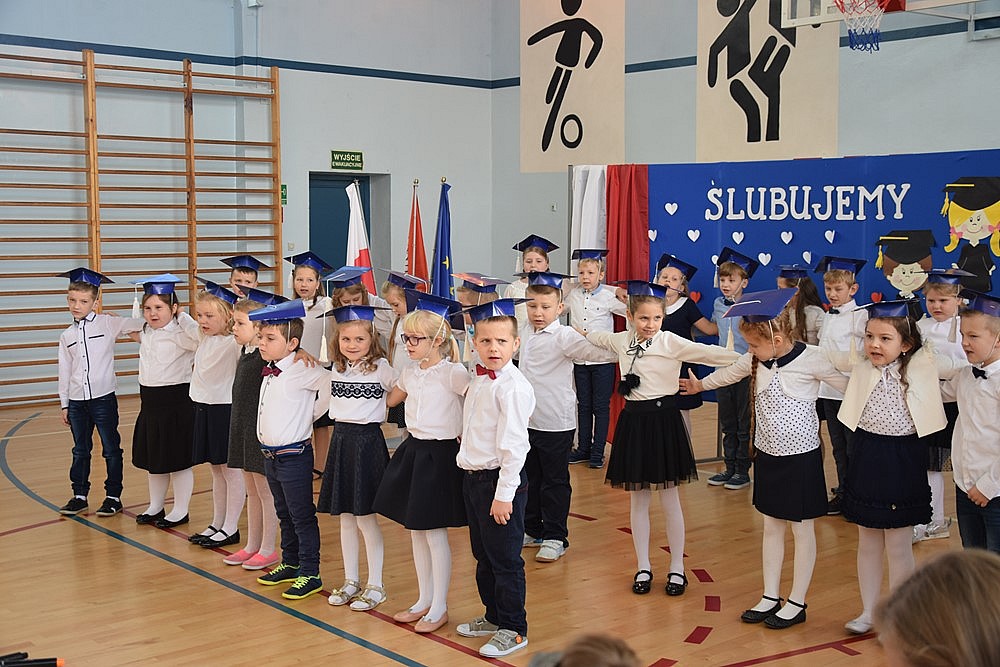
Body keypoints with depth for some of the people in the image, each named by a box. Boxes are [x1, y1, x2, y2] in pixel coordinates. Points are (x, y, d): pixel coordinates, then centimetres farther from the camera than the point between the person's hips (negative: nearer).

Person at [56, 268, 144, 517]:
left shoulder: (107, 324, -4)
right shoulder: (67, 336, 8)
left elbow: (141, 323, -9)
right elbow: (64, 372, 12)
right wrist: (64, 404, 12)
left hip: (103, 398, -4)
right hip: (77, 401, 4)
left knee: (111, 449, 4)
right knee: (80, 450, 13)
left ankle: (113, 496, 14)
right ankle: (79, 496, 23)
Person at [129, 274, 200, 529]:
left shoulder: (181, 334, -14)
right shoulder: (146, 333, 9)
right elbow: (135, 329, 33)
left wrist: (182, 315, -22)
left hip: (176, 401, -8)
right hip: (150, 400, 8)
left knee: (178, 459, 3)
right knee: (151, 458, 16)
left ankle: (180, 511, 15)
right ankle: (155, 507, 30)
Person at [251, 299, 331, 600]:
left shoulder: (301, 370, -18)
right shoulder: (269, 371, 7)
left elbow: (332, 383, -24)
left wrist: (313, 413, -12)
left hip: (294, 456, -8)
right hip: (270, 455, 9)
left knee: (302, 517, 1)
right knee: (284, 515, 20)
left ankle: (310, 574, 10)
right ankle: (290, 564, 34)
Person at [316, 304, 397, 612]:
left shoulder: (381, 367, -10)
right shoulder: (337, 368, 8)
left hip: (367, 439, -6)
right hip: (341, 438, 6)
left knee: (366, 517, -2)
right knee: (345, 517, 12)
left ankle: (375, 586, 9)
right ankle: (351, 582, 22)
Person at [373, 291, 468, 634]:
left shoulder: (452, 372, -15)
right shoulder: (409, 372, 8)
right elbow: (390, 399, 26)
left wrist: (465, 436, -19)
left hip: (440, 454, -8)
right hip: (412, 450, 8)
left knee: (434, 534, 0)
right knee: (415, 530, 13)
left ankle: (439, 607, 13)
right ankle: (424, 601, 26)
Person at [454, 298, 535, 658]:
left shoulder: (512, 386, -18)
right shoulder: (478, 379, 9)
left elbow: (513, 445, -21)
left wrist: (504, 494, -21)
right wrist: (471, 476, 13)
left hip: (500, 480, -9)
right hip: (473, 477, 9)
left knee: (504, 558, 2)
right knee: (483, 554, 20)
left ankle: (513, 630, 16)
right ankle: (494, 616, 36)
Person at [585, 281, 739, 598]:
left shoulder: (670, 342, -10)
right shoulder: (622, 341, 6)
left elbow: (706, 353, -20)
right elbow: (598, 337, 29)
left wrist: (746, 359, -31)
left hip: (663, 420, -5)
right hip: (633, 421, 5)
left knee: (669, 500, 4)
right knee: (637, 500, 10)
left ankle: (677, 569, 16)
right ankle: (643, 568, 21)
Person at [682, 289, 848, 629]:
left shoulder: (811, 358, -19)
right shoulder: (756, 358, -1)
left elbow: (851, 384, -10)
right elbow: (730, 371, 20)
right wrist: (701, 384, 35)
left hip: (800, 456, -6)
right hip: (767, 453, 6)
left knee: (802, 528, 7)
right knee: (771, 526, 14)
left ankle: (797, 603, 18)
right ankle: (770, 597, 26)